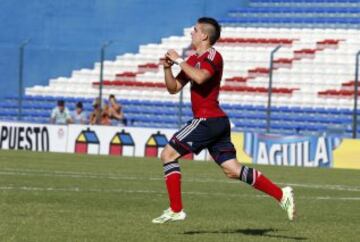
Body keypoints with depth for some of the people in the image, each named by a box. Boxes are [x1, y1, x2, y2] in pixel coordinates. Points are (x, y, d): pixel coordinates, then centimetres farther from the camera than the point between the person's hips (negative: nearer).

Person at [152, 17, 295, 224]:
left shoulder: (212, 56, -7)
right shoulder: (194, 60, 21)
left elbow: (200, 77, -29)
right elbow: (174, 88, 22)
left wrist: (179, 61, -18)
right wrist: (168, 67, 6)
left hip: (207, 120, -9)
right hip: (217, 122, 9)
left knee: (168, 154, -6)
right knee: (233, 170, 4)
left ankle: (176, 210, -7)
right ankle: (281, 195, 0)